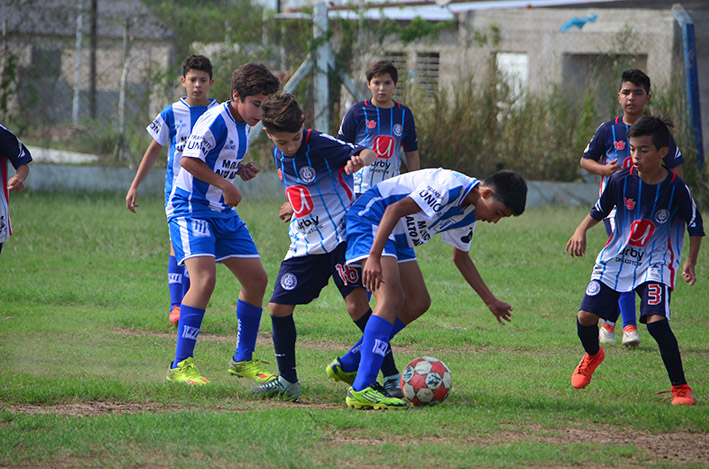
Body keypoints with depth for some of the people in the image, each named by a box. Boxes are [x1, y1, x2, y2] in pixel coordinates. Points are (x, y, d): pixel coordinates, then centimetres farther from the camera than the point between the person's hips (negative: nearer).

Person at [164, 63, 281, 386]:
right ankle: (181, 365, -21)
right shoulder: (216, 120, -18)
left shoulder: (243, 124, 11)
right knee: (204, 278, -25)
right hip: (190, 210, -9)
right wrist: (226, 185, -19)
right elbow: (189, 160, -23)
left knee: (256, 279, 8)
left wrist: (241, 170, 3)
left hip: (222, 213, 10)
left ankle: (243, 361, 21)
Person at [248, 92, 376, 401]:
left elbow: (368, 151, -22)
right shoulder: (279, 155, 7)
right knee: (279, 306, 2)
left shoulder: (320, 145, -16)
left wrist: (360, 160, -41)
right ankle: (287, 381, 17)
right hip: (305, 243, 7)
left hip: (341, 234, -7)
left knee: (357, 304, -20)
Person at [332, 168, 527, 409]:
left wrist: (490, 300, 21)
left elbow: (461, 257, 22)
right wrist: (374, 257, -34)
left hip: (398, 237, 10)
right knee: (391, 301, -23)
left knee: (418, 303, 9)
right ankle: (361, 390, -31)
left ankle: (349, 365, 18)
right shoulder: (450, 187, -25)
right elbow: (395, 209, -30)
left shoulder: (468, 213, 6)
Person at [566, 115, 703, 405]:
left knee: (656, 320, -24)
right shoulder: (621, 181, -10)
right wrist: (581, 231, -13)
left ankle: (680, 387, -10)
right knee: (586, 316, -3)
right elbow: (599, 210, 5)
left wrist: (690, 263, -8)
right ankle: (593, 355, 35)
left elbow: (695, 226, 0)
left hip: (655, 262, -3)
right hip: (616, 259, 3)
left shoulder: (676, 188, -13)